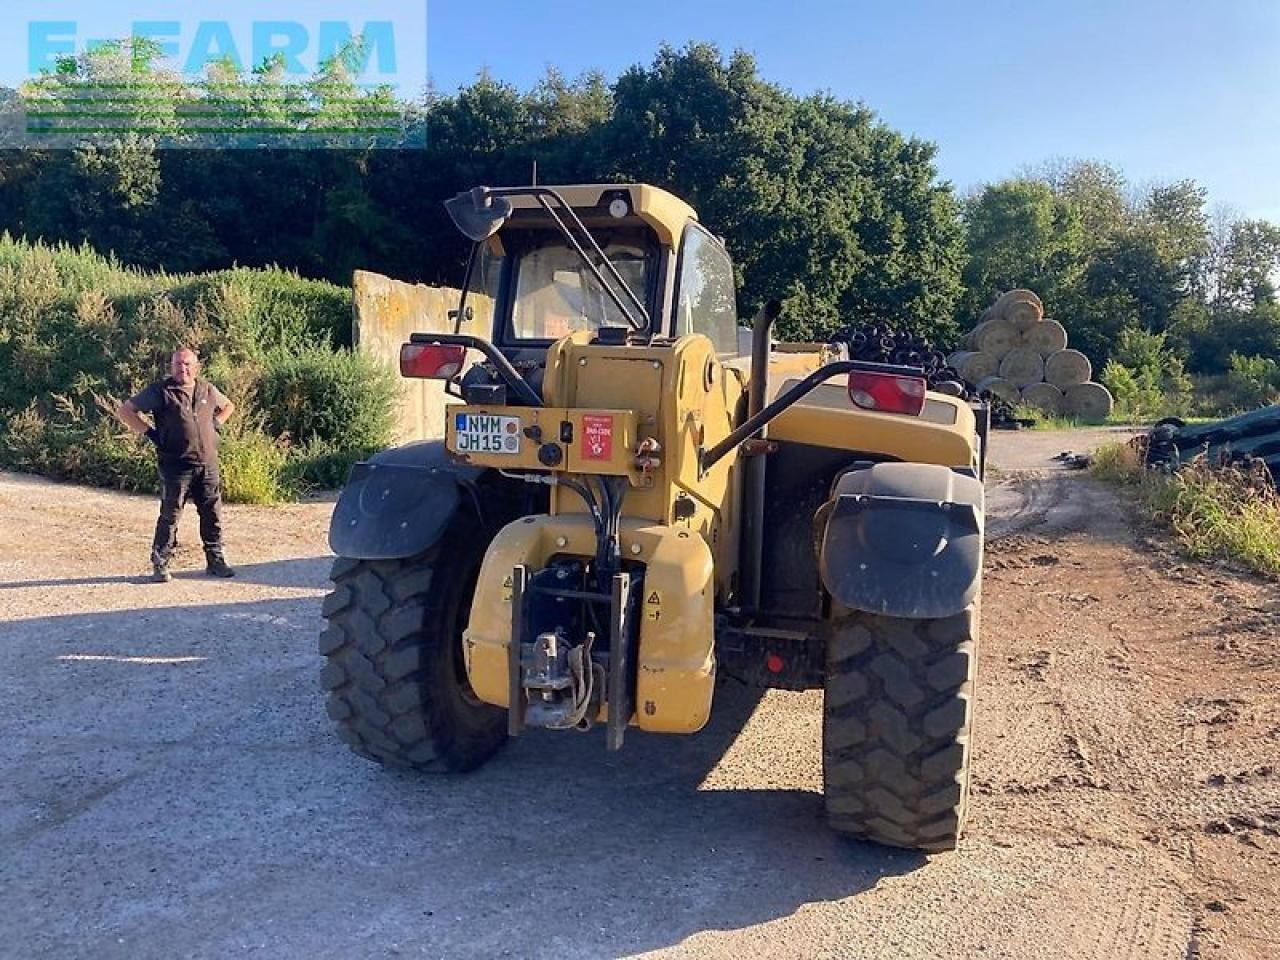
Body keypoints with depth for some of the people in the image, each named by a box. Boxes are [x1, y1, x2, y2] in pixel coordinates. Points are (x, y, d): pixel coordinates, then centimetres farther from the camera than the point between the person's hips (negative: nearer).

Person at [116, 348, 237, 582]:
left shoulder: (207, 390, 11)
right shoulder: (160, 391, -3)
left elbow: (228, 406, 31)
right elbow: (125, 410, -1)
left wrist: (216, 424, 14)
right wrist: (150, 433, -7)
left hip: (208, 466, 4)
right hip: (176, 466, -4)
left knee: (213, 514, 8)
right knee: (170, 516, -1)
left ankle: (215, 560, 18)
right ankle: (160, 565, 9)